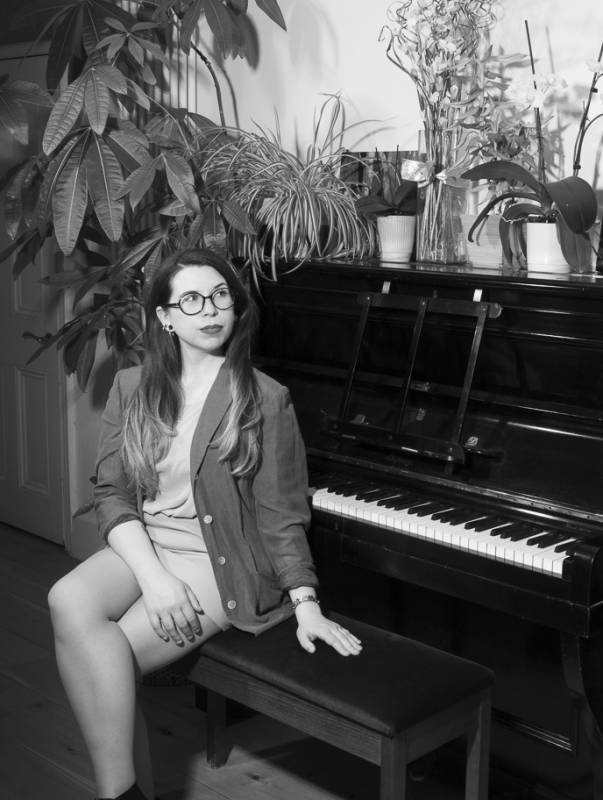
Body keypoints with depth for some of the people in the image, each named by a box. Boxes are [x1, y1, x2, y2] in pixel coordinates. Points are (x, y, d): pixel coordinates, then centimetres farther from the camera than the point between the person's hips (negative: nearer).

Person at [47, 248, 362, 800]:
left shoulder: (265, 400, -4)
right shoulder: (132, 389, 8)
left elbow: (280, 514, -3)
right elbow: (111, 494, 3)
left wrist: (305, 604, -12)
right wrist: (152, 574, -13)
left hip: (222, 564, -4)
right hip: (142, 547, 4)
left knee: (104, 661, -24)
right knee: (69, 601, -27)